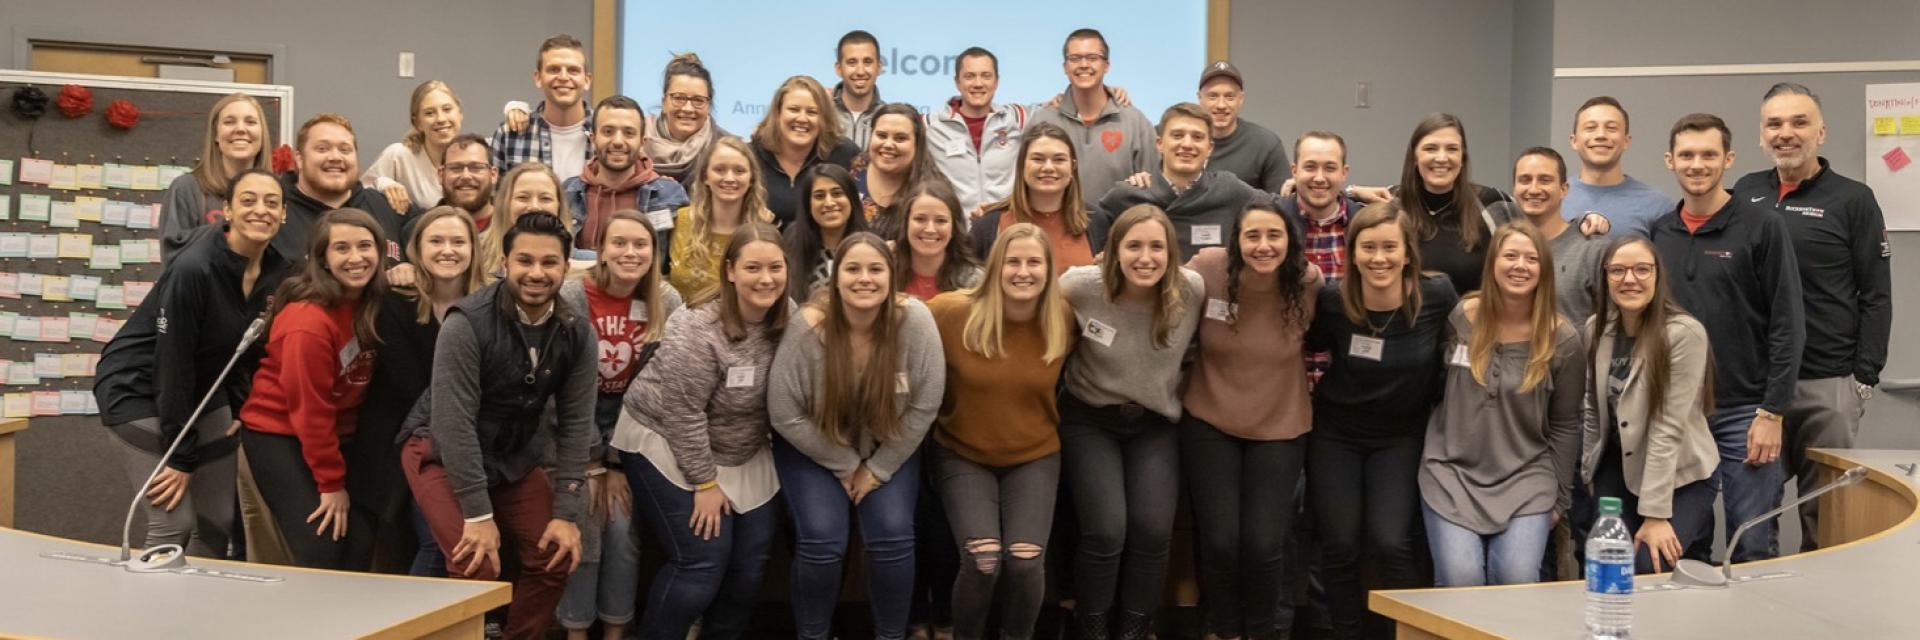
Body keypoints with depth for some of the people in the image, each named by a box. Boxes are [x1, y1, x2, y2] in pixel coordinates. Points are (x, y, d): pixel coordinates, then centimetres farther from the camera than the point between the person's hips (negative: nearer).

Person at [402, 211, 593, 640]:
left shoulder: (577, 333, -10)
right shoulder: (467, 324, -25)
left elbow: (575, 424, -8)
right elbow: (455, 422, -26)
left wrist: (566, 512, -12)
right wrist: (479, 514, -26)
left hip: (515, 460, 5)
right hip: (444, 456, -5)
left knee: (555, 558, -3)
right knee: (477, 567, -20)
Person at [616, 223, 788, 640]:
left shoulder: (785, 317, -8)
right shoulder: (699, 330, -28)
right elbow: (683, 415, -23)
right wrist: (705, 482, -18)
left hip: (740, 450, 7)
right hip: (665, 442, -7)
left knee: (751, 559, 5)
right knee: (702, 562, -11)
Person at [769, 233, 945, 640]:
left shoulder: (914, 320, -23)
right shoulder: (808, 328, -25)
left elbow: (925, 405, -15)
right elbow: (785, 414, -17)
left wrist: (879, 468, -11)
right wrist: (846, 466, -12)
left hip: (890, 449, 1)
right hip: (813, 450, -1)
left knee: (893, 538, -13)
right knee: (823, 542, -16)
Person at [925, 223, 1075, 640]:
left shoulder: (1064, 319, -9)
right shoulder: (953, 312, -18)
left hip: (1035, 457, 2)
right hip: (963, 456, -2)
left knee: (1026, 561, -16)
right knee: (983, 560, -20)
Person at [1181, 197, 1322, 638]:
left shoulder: (1309, 283, -12)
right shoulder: (1207, 271, -16)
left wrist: (1312, 364, -5)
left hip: (1281, 429, 0)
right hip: (1208, 424, 0)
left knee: (1263, 544, -4)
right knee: (1220, 540, -2)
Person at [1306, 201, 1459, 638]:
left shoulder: (1437, 296, -17)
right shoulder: (1332, 301, -15)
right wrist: (1317, 376, -7)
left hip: (1399, 437, -1)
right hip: (1335, 434, 1)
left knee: (1389, 543, -11)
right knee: (1340, 547, 2)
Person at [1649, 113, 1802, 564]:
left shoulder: (1762, 227, -4)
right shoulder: (1657, 233, 8)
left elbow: (1788, 327, -7)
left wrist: (1772, 413, -12)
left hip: (1744, 414, -4)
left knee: (1753, 552, 2)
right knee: (1683, 548, 10)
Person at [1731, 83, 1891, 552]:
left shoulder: (1853, 199, 0)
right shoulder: (1745, 194, 8)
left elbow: (1876, 297, -2)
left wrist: (1865, 377, -7)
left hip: (1827, 383, -3)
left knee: (1823, 511, 4)